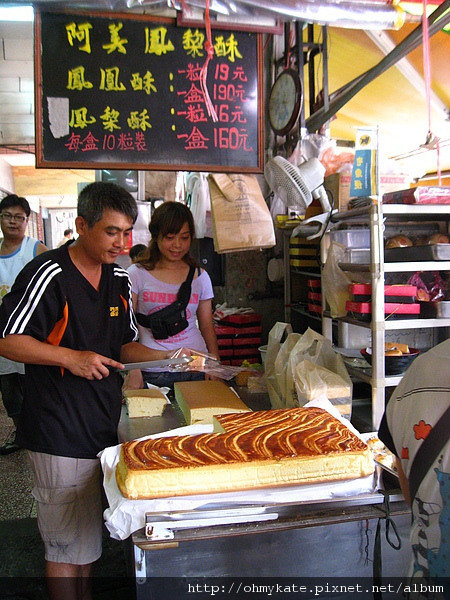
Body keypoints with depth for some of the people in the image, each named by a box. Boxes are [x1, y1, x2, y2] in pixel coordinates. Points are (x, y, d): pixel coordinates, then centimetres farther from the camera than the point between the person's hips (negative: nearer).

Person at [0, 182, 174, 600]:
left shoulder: (120, 279, 7)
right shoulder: (48, 274, -15)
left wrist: (167, 358, -1)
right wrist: (72, 357, -23)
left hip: (103, 425, 7)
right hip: (59, 435, -7)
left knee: (88, 534, 23)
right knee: (66, 543, 7)